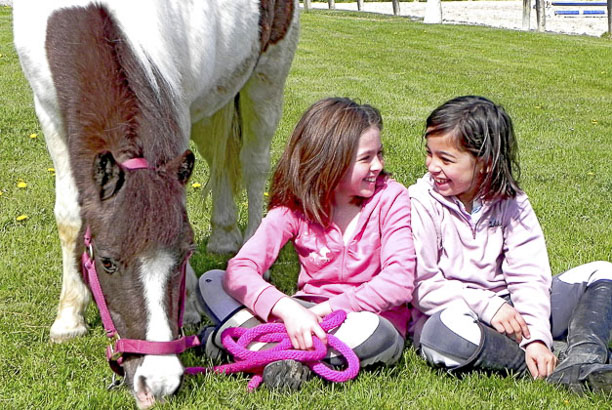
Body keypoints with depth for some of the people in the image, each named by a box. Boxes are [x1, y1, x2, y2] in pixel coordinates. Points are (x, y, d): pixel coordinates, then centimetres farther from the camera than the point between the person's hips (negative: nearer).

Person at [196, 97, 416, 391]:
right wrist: (287, 310, -36)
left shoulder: (390, 198, -7)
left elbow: (399, 281, -17)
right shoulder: (294, 209, -5)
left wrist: (327, 310, -22)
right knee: (210, 283, -12)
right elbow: (238, 270, -17)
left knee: (371, 333, -40)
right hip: (307, 314, 2)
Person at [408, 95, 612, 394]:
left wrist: (536, 337, -19)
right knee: (447, 331, -42)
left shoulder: (511, 203, 3)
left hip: (508, 313, 5)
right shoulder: (421, 203, -7)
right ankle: (558, 362, -25)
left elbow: (528, 275, -4)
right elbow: (422, 286, -13)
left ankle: (579, 364, -29)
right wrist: (487, 306, -21)